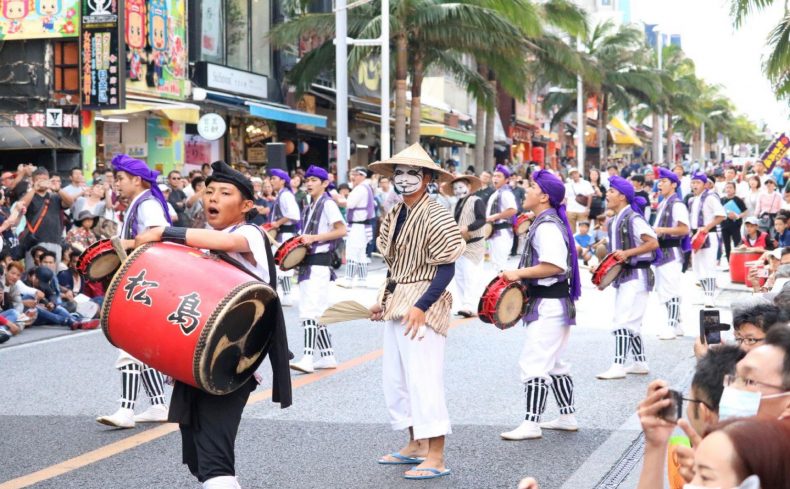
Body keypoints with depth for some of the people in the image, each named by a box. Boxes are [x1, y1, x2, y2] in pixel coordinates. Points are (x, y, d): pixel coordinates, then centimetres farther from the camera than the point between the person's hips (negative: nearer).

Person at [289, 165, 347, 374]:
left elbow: (341, 230, -15)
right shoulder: (309, 208, 19)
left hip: (319, 263, -9)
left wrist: (314, 238, -19)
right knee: (318, 312, 11)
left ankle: (308, 359, -21)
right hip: (307, 262, 9)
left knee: (310, 310, -16)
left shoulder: (328, 204, -6)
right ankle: (328, 356, 17)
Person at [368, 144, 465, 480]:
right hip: (397, 306, 9)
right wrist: (383, 301, 12)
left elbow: (447, 268, -18)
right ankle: (415, 446, 27)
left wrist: (421, 307, -25)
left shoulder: (436, 217, -14)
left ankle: (436, 458, -4)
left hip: (423, 307, -9)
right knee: (395, 378, 14)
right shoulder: (394, 216, 10)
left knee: (423, 379, -9)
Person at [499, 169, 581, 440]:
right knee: (553, 363, 19)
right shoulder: (547, 222, 16)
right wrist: (521, 276, 13)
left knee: (533, 363, -11)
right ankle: (567, 417, 26)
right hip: (553, 303, 11)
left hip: (548, 304, -11)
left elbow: (553, 266, -26)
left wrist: (519, 273, -20)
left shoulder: (546, 226, -18)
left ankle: (531, 424, -10)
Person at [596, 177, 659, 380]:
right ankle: (640, 363, 24)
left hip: (636, 276, -10)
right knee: (631, 323, 15)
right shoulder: (614, 222, 12)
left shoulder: (633, 219, -15)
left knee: (623, 321, -14)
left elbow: (653, 243, -20)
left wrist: (627, 253, -25)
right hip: (622, 276, 10)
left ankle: (618, 366, -16)